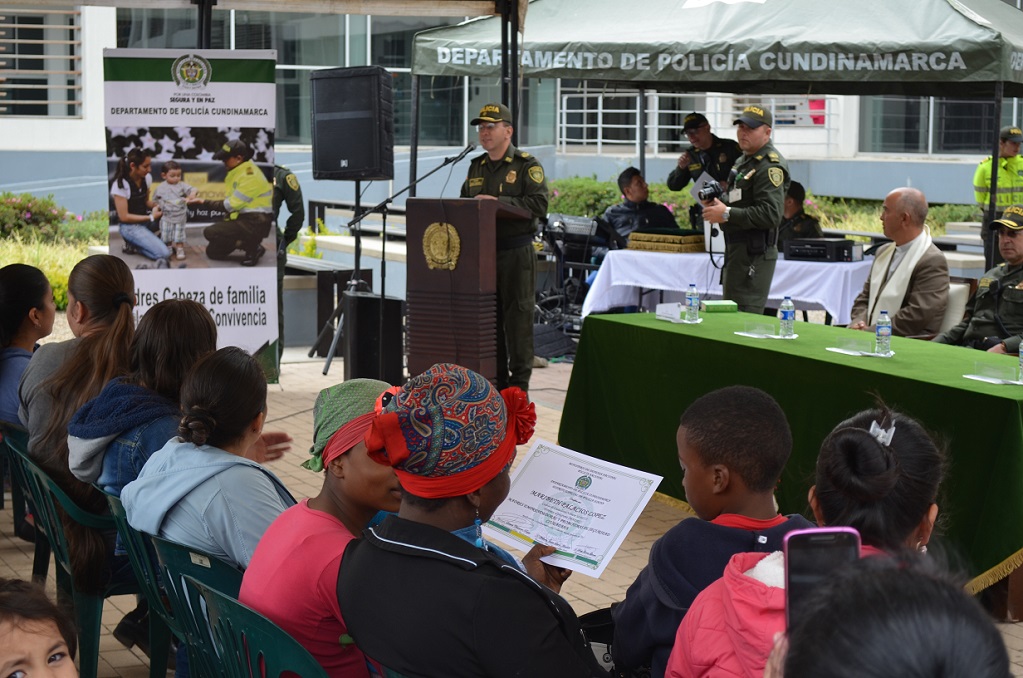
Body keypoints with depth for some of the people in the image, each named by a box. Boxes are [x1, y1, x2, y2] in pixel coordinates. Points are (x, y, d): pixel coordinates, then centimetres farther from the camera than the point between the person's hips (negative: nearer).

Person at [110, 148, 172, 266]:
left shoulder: (147, 178, -2)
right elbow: (124, 217, -18)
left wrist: (157, 206, -9)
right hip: (129, 226, -8)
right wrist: (151, 217, -20)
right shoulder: (120, 185, -21)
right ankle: (133, 244, -2)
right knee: (164, 253, -23)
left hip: (145, 220, 8)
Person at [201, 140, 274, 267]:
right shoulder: (238, 171, 9)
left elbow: (231, 205, -19)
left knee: (210, 233, -20)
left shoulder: (249, 176, -20)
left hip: (254, 223, -9)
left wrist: (207, 203, -14)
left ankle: (252, 247, -10)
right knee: (212, 252, 6)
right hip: (241, 218, 9)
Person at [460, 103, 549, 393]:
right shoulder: (476, 167, 18)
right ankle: (495, 381, 16)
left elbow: (539, 204, -14)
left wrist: (498, 202, -20)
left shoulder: (527, 165, -2)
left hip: (516, 252, -6)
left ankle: (519, 383, 3)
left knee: (517, 315, -3)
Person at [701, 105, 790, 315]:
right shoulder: (743, 161, 18)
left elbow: (770, 214, -25)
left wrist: (727, 214, -22)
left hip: (755, 254, -11)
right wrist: (718, 202, 9)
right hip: (736, 249, 11)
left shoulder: (770, 166, -15)